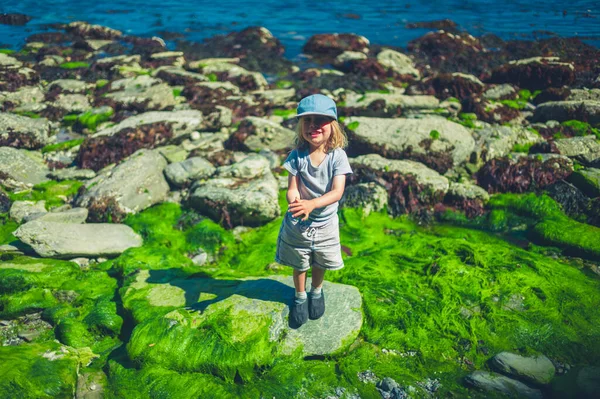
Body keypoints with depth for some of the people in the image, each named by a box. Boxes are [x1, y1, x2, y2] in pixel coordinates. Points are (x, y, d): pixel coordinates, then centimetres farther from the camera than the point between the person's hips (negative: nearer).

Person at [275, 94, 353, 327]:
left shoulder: (337, 156, -18)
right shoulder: (297, 156, -16)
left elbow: (337, 191, -26)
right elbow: (292, 189, -17)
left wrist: (312, 203, -43)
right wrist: (296, 203, -41)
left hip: (325, 223, 0)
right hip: (297, 224, 0)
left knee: (320, 264, 22)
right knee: (299, 265, 19)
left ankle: (317, 292, 53)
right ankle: (300, 297, 47)